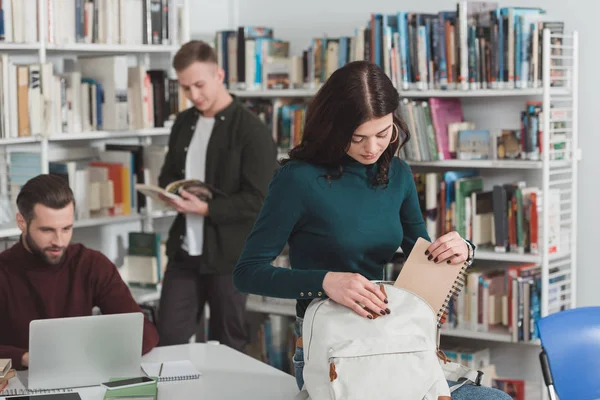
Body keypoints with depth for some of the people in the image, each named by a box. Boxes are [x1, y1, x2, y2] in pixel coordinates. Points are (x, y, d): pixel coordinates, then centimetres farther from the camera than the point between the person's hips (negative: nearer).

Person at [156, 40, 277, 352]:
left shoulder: (251, 130, -11)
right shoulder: (183, 123, 10)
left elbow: (259, 201, -15)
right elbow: (168, 174, 21)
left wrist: (206, 209, -23)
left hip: (229, 255, -5)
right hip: (184, 251, 6)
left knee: (227, 344, 7)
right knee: (169, 337, 4)